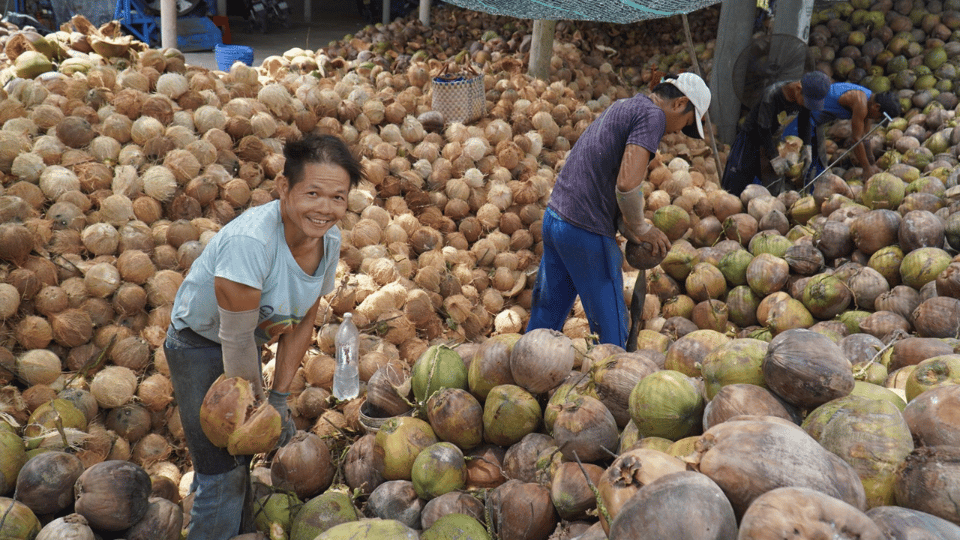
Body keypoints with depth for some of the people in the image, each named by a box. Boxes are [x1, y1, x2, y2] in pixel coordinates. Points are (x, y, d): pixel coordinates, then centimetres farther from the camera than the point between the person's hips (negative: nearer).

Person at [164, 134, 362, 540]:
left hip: (244, 343, 7)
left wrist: (279, 397, -3)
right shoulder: (249, 240, -38)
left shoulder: (329, 240, -14)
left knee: (241, 450, 22)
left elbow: (302, 322, -3)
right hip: (199, 344, -7)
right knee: (222, 469, -5)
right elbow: (236, 336, -29)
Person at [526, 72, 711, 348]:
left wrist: (629, 229, 11)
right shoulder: (652, 115, -9)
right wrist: (641, 229, -5)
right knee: (611, 334, 4)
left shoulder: (621, 107, 20)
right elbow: (627, 184, -22)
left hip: (554, 217, 9)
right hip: (586, 231, -9)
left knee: (544, 321, 19)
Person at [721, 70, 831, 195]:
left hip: (774, 138, 6)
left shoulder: (808, 95, -13)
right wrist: (775, 157, -23)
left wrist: (806, 146, -1)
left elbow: (805, 121, 6)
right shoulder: (771, 95, -33)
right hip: (752, 136, -6)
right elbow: (763, 129, -26)